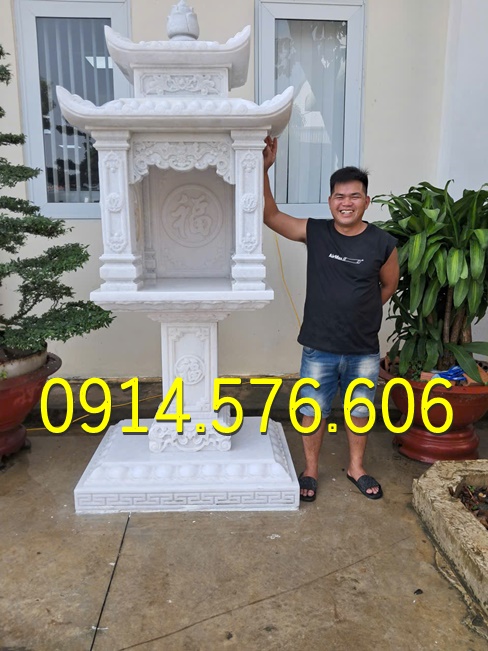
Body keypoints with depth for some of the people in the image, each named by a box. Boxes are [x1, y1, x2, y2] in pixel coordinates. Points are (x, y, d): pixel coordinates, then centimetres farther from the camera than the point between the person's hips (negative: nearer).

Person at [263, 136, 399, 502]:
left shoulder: (383, 244, -7)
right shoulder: (314, 233, -6)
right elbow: (270, 216, -10)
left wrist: (361, 311, 5)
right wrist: (264, 169, -18)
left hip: (364, 351, 1)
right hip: (319, 348, 0)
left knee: (360, 413, 18)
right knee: (313, 413, 13)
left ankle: (357, 468, 42)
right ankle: (310, 470, 36)